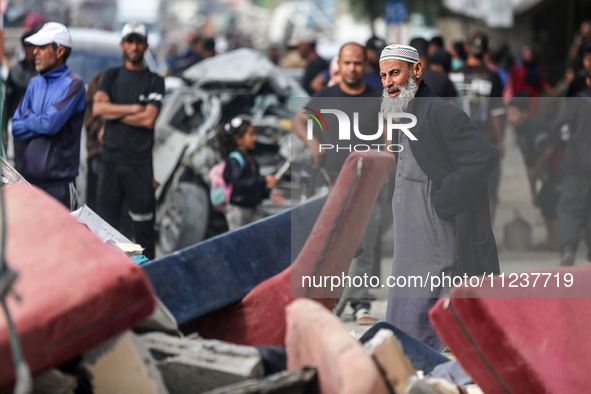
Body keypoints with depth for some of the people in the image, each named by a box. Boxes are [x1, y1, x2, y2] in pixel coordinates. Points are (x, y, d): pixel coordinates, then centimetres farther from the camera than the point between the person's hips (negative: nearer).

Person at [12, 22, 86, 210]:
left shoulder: (73, 84, -8)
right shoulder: (35, 83, 13)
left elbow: (51, 123, -18)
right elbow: (16, 128, 8)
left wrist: (28, 117, 0)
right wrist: (39, 123, -7)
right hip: (29, 176, 6)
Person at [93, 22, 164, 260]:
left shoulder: (154, 82, 6)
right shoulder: (112, 76, 14)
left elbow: (148, 119, -8)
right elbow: (98, 108, -2)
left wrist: (114, 113, -3)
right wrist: (133, 109, -7)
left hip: (139, 161, -2)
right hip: (111, 158, 2)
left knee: (143, 226, -3)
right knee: (107, 221, 0)